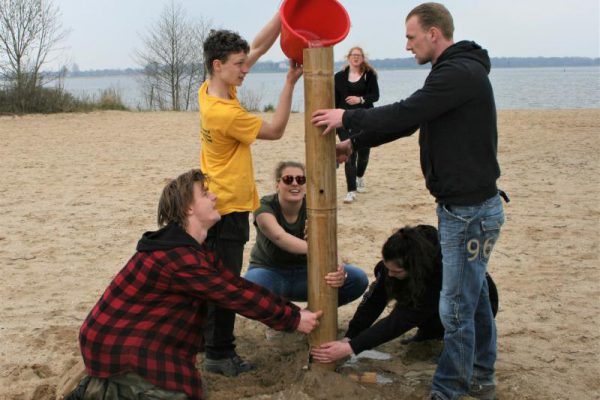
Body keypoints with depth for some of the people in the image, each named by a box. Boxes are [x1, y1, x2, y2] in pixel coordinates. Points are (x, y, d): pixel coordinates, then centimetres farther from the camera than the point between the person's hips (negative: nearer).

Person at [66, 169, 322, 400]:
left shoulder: (195, 249, 9)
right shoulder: (180, 256, -25)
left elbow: (238, 286, 6)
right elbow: (236, 296, -21)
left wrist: (293, 310, 0)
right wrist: (293, 319, -13)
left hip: (133, 335, 10)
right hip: (114, 344, -10)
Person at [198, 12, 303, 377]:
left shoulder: (211, 91, 1)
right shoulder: (226, 113, -24)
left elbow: (259, 46, 2)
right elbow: (275, 130, -13)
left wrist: (285, 14, -6)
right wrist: (290, 83, -15)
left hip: (218, 205, 10)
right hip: (229, 209, -10)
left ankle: (211, 343, 31)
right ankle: (220, 354, 10)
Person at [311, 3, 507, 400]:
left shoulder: (461, 73, -18)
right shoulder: (456, 71, 15)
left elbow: (405, 113, -24)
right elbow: (409, 120, 18)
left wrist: (347, 117, -11)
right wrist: (354, 143, 16)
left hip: (471, 210, -11)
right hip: (464, 205, 11)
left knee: (457, 307, -2)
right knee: (475, 297, 19)